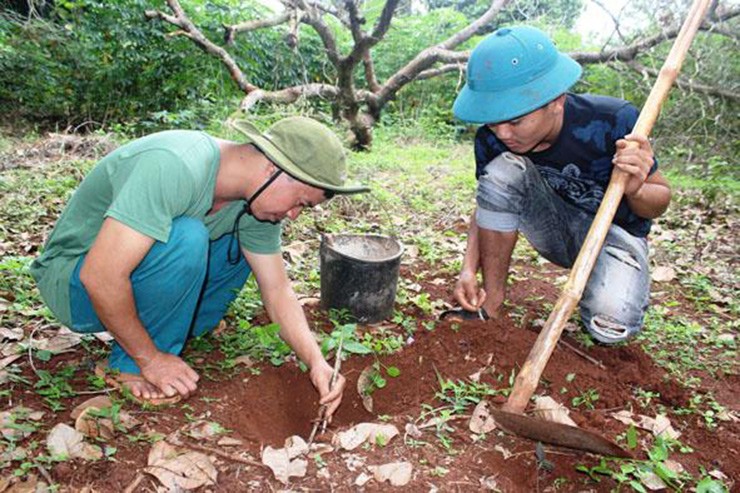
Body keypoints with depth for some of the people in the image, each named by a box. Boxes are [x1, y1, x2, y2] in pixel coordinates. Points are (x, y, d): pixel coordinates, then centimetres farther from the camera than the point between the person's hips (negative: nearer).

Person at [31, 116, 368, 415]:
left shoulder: (255, 200, -8)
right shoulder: (175, 167, -34)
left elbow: (277, 290, -4)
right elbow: (100, 277, -35)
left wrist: (316, 361, -15)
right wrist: (149, 359, -23)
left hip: (129, 267, 7)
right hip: (73, 279, -7)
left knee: (249, 244, 1)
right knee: (186, 239, -33)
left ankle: (168, 338, 2)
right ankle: (130, 366, -12)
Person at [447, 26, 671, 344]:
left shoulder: (613, 123, -28)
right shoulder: (492, 139, -19)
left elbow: (659, 200, -12)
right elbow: (488, 204, -4)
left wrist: (634, 189, -37)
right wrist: (469, 267, -20)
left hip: (614, 231, -2)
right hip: (557, 229, 3)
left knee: (610, 324, -32)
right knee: (502, 171, -27)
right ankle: (491, 300, -16)